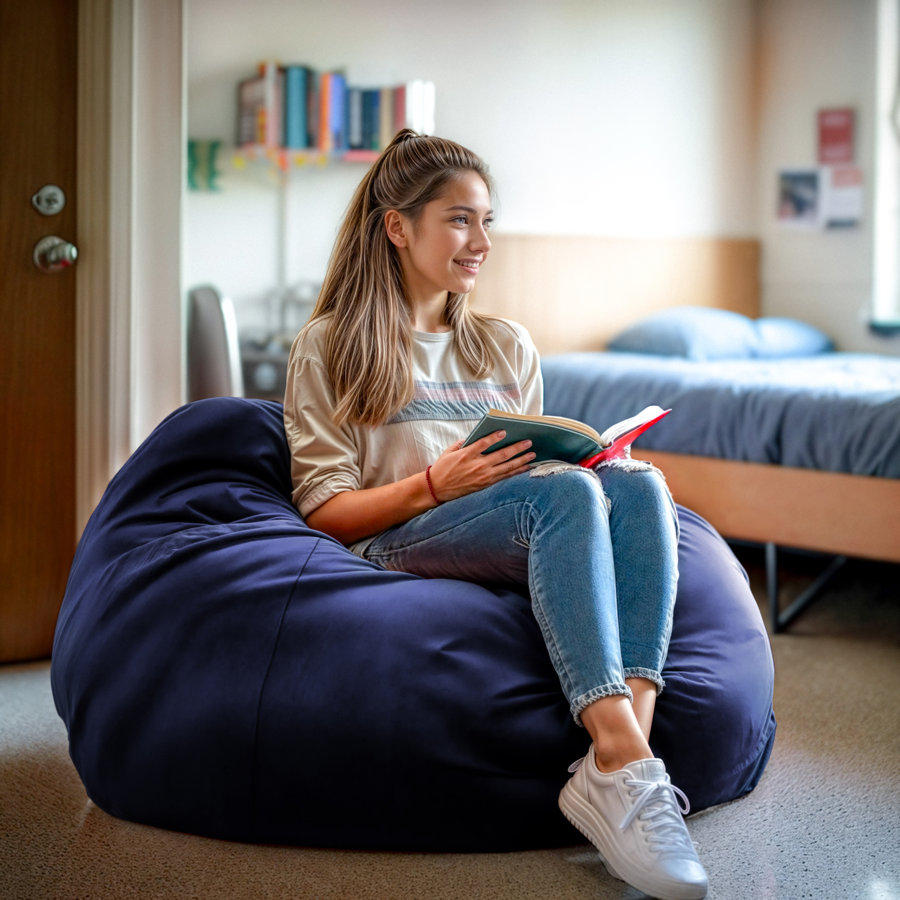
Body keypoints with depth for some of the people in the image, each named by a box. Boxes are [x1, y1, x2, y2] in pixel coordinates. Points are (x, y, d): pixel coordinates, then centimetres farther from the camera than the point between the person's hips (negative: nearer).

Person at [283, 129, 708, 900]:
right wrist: (435, 484, -14)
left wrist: (580, 457, 1)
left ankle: (621, 761, -44)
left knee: (637, 482, -28)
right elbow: (325, 511, 3)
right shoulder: (331, 346, 11)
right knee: (565, 492, -34)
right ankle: (624, 759, -46)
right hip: (396, 547, -4)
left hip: (519, 547, 5)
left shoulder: (508, 347, 27)